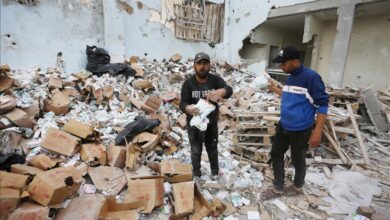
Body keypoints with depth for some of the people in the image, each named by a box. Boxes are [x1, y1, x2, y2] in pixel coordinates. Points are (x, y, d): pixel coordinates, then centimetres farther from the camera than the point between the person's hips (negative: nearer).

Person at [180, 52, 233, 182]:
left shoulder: (215, 80, -12)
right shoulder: (188, 83, -14)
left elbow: (229, 90, -29)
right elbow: (183, 103, -21)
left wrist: (220, 91, -53)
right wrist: (188, 108, -46)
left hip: (212, 123, 2)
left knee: (212, 149, 21)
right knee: (196, 151, 15)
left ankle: (215, 172, 44)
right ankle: (196, 175, 37)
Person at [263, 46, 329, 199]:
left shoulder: (311, 77, -19)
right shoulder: (290, 77, 6)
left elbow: (322, 105, -18)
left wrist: (317, 132, -21)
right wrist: (274, 89, 19)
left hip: (300, 130, -8)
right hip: (283, 126, 8)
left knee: (297, 160, 12)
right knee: (276, 155, 14)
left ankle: (297, 187, 40)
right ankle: (278, 188, 32)